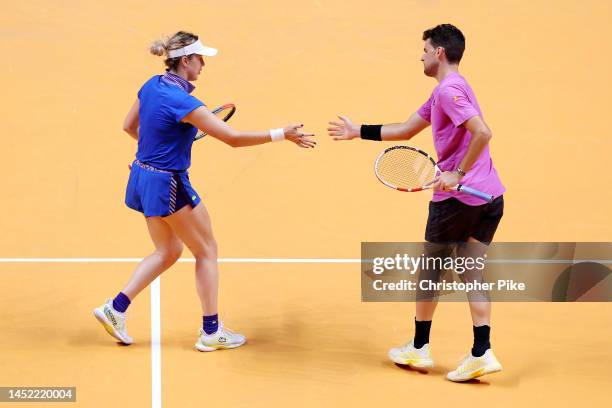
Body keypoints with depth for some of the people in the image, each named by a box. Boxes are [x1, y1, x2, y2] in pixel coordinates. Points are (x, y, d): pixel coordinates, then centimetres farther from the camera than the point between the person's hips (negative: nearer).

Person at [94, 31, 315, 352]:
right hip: (168, 184, -8)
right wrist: (281, 134, -22)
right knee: (207, 252, 7)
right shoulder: (182, 102, -25)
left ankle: (115, 308, 17)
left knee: (168, 252, 21)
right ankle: (211, 331, 13)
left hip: (143, 177, 9)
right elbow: (233, 138, -26)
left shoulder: (152, 85, 0)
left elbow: (129, 126, 13)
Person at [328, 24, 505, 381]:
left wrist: (458, 173, -22)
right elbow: (405, 130, 26)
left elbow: (482, 132, -26)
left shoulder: (448, 89, -13)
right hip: (491, 196, 9)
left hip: (457, 196, -9)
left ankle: (420, 348, 20)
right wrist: (358, 131, 27)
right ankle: (482, 353, 2)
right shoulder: (443, 92, 19)